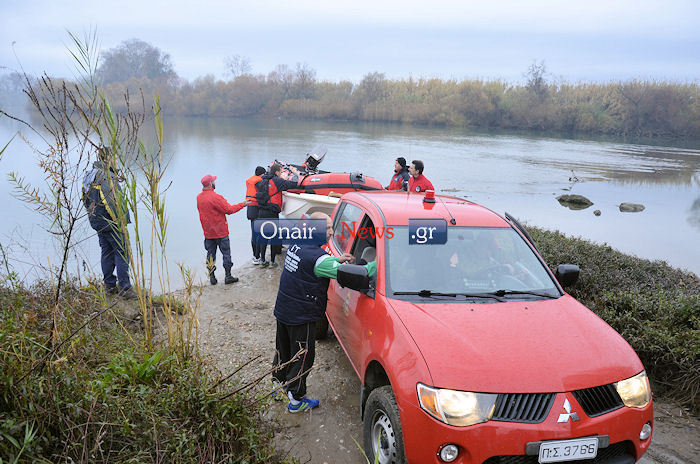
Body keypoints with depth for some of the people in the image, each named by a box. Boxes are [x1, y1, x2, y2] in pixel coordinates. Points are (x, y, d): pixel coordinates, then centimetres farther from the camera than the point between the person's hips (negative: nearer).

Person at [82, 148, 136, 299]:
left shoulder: (89, 176, 11)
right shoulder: (107, 177, -19)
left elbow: (86, 200, 19)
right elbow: (112, 202, -24)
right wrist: (121, 222, -19)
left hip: (97, 222, 9)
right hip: (111, 223, -9)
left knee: (106, 252, 16)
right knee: (122, 252, -4)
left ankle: (109, 285, 24)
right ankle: (124, 288, -4)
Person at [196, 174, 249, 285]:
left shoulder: (199, 197, 2)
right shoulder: (215, 197, -20)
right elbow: (229, 209, -17)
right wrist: (242, 204, -7)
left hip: (207, 232, 6)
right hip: (220, 232, -6)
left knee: (210, 254, 12)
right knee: (226, 253, 5)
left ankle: (211, 277, 15)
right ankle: (228, 276, 9)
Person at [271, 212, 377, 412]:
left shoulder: (296, 245, 2)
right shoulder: (317, 257, -25)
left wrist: (338, 259, 4)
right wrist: (380, 263, -24)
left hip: (282, 311, 9)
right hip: (301, 318, -9)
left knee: (283, 350, 24)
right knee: (303, 357, 7)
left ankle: (278, 385, 42)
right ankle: (296, 399, 19)